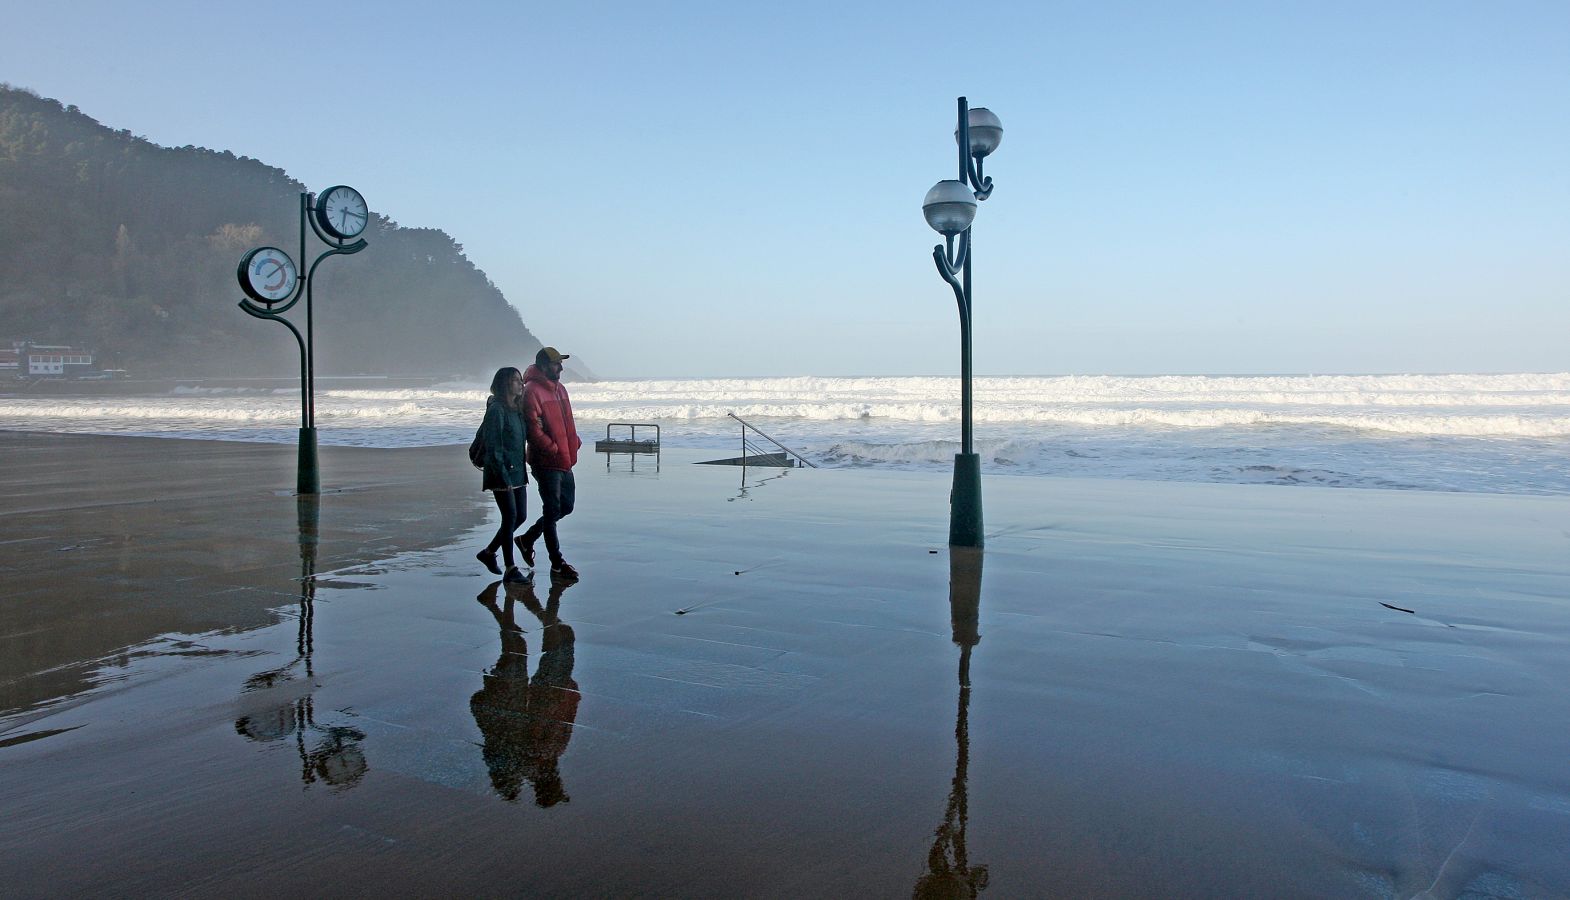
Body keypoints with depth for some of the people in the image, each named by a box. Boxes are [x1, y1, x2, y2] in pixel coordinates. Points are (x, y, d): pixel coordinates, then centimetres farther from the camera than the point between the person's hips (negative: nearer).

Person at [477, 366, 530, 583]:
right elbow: (493, 447, -17)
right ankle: (510, 569, 3)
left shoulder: (517, 409, 13)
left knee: (520, 516, 11)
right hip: (502, 473, -9)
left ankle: (488, 552, 27)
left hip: (518, 472, 9)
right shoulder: (496, 410, -13)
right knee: (510, 517, -6)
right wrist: (504, 477, -20)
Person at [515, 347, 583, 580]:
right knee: (552, 510, -1)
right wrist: (554, 449, -19)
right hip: (546, 462, -9)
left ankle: (527, 539, 32)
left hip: (565, 460, 9)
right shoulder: (532, 391, -14)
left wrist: (575, 441, 8)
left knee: (566, 506, 16)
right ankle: (557, 565, 9)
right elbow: (534, 429, -20)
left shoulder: (559, 388, 14)